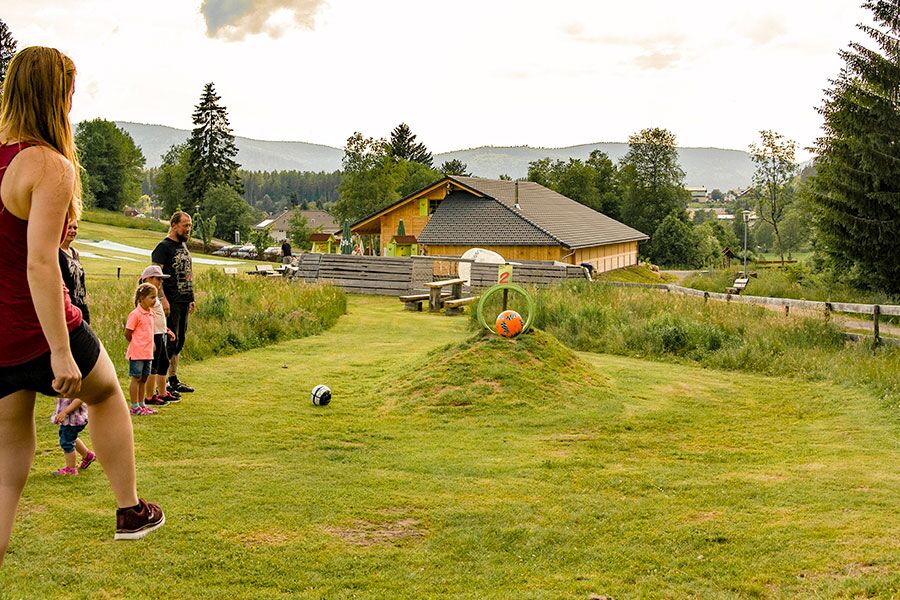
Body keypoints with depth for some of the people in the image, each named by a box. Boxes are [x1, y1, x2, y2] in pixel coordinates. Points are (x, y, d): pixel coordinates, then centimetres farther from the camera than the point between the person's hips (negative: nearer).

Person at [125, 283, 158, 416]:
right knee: (136, 378, 0)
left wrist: (150, 345, 9)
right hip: (137, 353, -8)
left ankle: (141, 405, 22)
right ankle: (134, 407, 6)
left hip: (148, 353, 8)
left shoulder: (150, 313, 10)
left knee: (144, 378, 13)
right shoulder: (135, 314, -14)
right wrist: (136, 345, 0)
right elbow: (127, 333, -12)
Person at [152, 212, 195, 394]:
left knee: (179, 342, 12)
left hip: (184, 302, 8)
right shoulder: (163, 247, -9)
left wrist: (191, 298, 20)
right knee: (169, 342, -8)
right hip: (171, 303, -8)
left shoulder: (184, 246, 18)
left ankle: (173, 380, 20)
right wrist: (163, 299, -22)